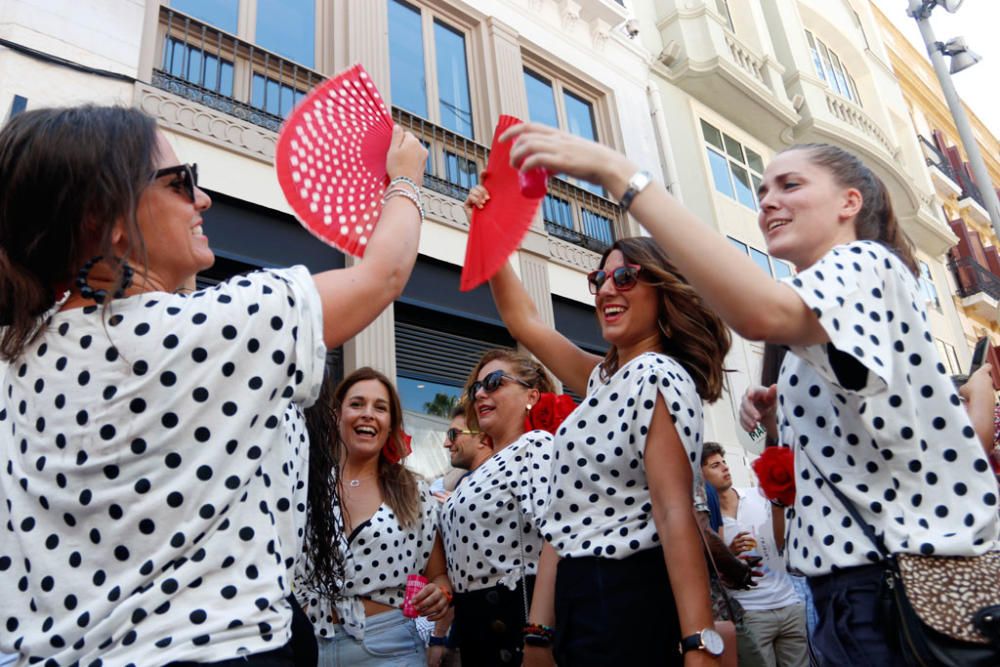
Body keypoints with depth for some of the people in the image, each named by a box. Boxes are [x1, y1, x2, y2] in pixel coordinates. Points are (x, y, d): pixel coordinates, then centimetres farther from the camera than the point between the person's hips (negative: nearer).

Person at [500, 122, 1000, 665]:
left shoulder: (865, 263, -10)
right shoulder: (830, 293, 19)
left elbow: (762, 312, -35)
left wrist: (618, 173, -34)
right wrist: (785, 406, 5)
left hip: (906, 573, -9)